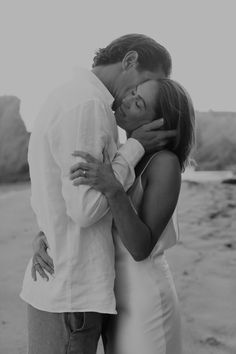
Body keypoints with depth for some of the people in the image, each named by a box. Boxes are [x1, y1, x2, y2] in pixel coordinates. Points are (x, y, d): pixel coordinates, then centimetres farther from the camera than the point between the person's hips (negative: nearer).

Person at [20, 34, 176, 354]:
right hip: (72, 292, -10)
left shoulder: (69, 100, 14)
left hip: (57, 284, 10)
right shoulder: (87, 105, -19)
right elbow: (85, 208, -23)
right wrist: (135, 149, -12)